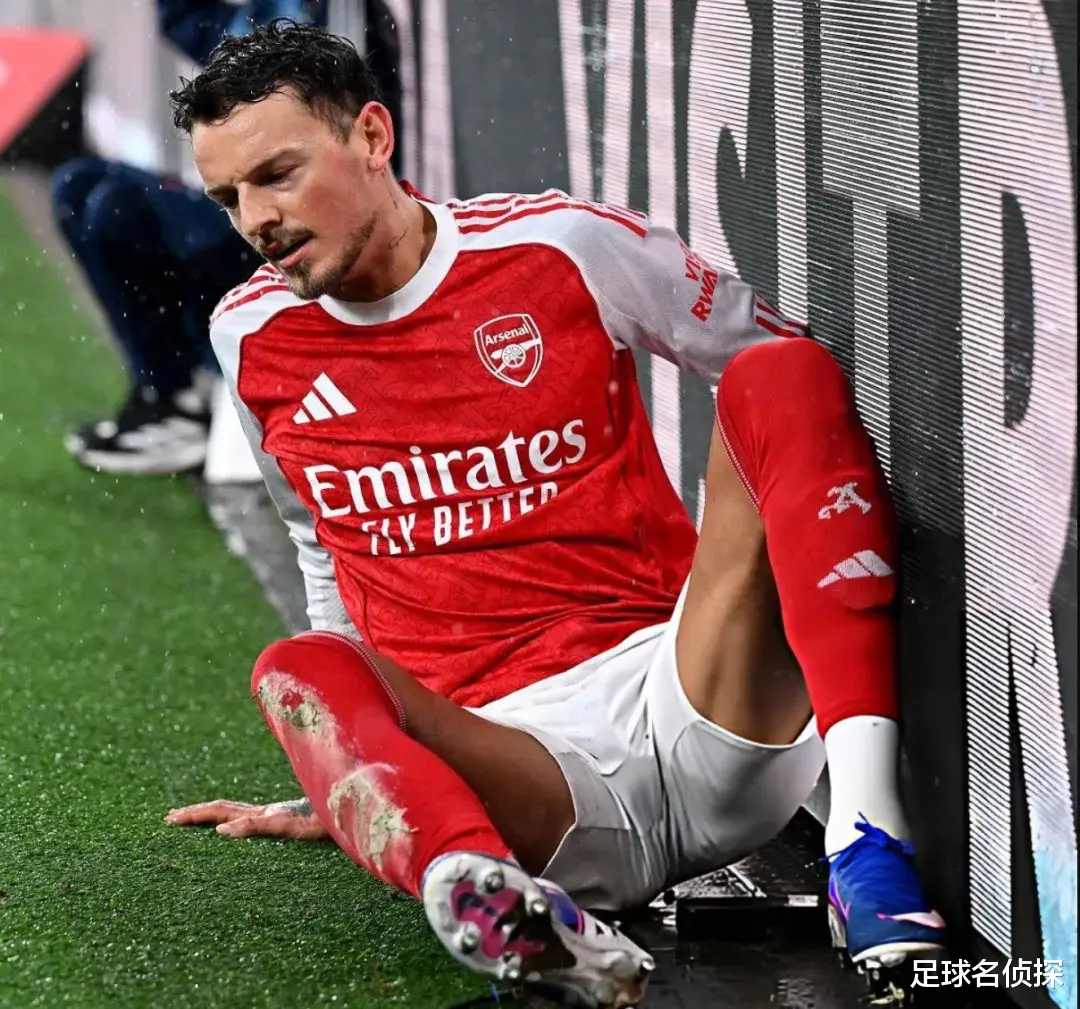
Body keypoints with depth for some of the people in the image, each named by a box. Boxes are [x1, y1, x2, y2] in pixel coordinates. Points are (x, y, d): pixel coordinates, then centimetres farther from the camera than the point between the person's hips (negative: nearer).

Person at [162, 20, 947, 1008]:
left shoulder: (561, 245, 4)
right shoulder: (253, 337, 13)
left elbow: (794, 370, 14)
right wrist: (342, 780, 29)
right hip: (505, 752, 1)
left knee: (781, 376, -20)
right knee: (300, 671, -30)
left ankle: (867, 823, -40)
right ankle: (479, 887, -66)